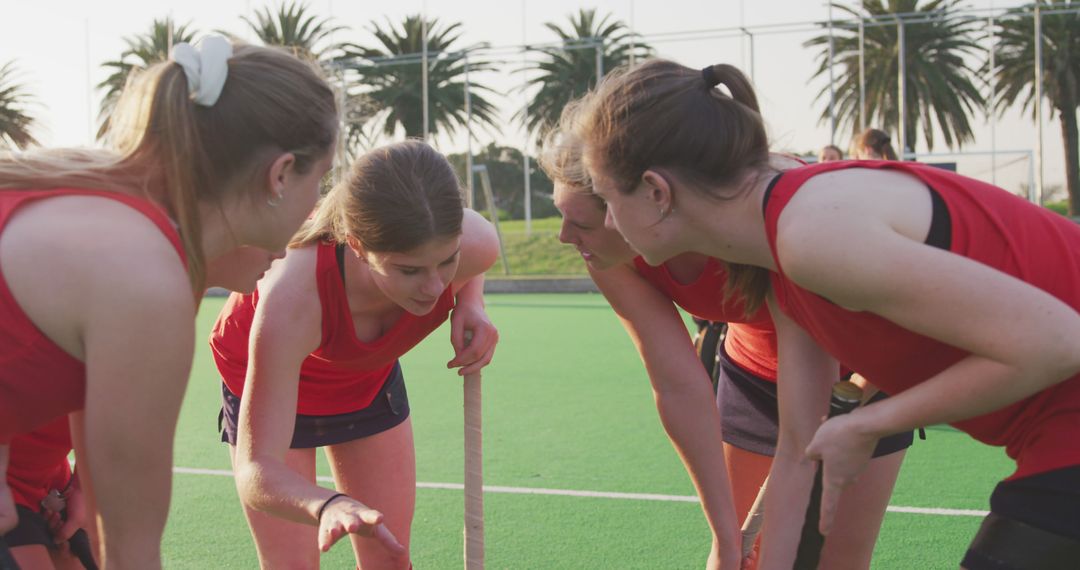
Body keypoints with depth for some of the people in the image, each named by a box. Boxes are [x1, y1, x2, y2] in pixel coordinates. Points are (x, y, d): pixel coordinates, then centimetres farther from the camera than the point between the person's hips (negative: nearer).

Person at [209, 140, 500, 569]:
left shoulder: (475, 243, -33)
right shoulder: (291, 298, -46)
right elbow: (256, 470, -47)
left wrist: (470, 303, -23)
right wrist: (327, 506, -67)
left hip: (369, 374, 4)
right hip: (268, 380, -3)